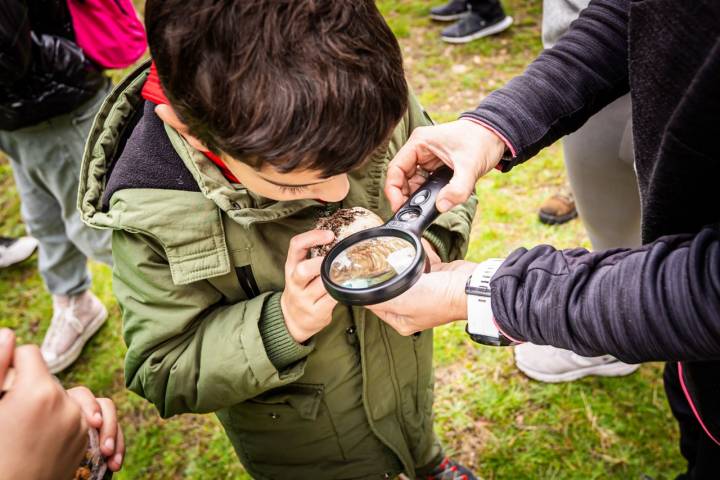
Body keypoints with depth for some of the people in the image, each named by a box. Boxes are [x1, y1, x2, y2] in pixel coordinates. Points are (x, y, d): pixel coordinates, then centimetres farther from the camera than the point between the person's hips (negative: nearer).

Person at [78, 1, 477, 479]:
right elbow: (162, 373, -22)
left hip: (410, 369, 4)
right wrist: (284, 324, -38)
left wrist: (425, 247, -30)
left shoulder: (375, 100, -26)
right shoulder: (150, 213, -32)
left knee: (420, 441, 36)